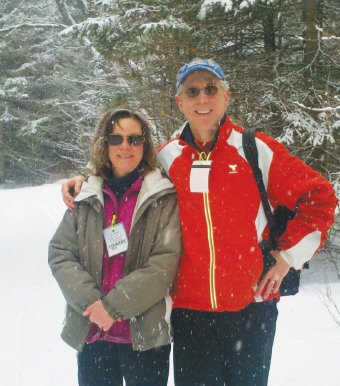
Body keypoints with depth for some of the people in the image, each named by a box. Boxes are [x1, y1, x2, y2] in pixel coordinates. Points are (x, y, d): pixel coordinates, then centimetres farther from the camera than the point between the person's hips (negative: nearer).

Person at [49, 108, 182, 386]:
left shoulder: (165, 198, -3)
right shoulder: (87, 198, 8)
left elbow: (166, 262, -12)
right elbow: (60, 253, 3)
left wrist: (114, 305, -16)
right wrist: (90, 302, -11)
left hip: (145, 333, -3)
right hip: (91, 332, 3)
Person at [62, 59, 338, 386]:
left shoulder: (257, 150, -2)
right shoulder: (164, 159, 4)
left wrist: (288, 256, -1)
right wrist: (85, 183, 8)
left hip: (251, 306, -1)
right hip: (189, 310, 1)